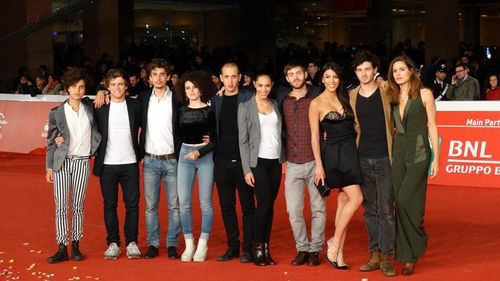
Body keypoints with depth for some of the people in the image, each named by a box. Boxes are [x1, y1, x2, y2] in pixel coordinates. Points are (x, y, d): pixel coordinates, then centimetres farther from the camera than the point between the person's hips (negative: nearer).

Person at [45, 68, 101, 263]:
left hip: (82, 162, 2)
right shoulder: (57, 113, 1)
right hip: (62, 162, -1)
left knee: (78, 206, 5)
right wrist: (49, 167, 1)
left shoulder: (89, 107, 7)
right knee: (61, 207, -3)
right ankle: (62, 249, -1)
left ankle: (76, 247, 12)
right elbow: (51, 141, 5)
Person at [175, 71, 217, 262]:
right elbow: (178, 135, 14)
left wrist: (199, 152, -14)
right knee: (184, 203, 0)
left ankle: (202, 245, 9)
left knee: (205, 203, 0)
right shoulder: (181, 110, 7)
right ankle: (189, 245, 9)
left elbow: (216, 139, -4)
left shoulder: (210, 110, -3)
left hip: (206, 155, -3)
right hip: (184, 155, 3)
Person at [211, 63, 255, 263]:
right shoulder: (215, 101, 10)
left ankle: (248, 248, 7)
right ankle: (232, 246, 16)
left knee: (247, 206, 2)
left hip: (243, 160, -4)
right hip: (222, 161, 4)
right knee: (226, 206, 8)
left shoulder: (248, 98, -2)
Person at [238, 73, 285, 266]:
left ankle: (266, 248, 9)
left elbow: (280, 133, 14)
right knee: (264, 203, -11)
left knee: (270, 205, 4)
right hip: (258, 161, -4)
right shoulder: (245, 107, -1)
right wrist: (246, 169, -8)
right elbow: (243, 140, -3)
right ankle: (258, 247, 2)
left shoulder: (276, 106, 11)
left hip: (275, 161, 4)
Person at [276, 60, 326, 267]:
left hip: (314, 161, -2)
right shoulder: (282, 99, 7)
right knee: (293, 210, 2)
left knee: (318, 208, 3)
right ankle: (302, 248, 15)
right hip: (293, 164, 2)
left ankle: (315, 249, 13)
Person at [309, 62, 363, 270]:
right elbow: (314, 136, -7)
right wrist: (319, 165, -11)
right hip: (333, 153, -6)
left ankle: (338, 253, 10)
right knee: (356, 198, -14)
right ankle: (335, 244, -2)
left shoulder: (345, 98, 12)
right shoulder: (316, 103, -4)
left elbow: (353, 125, 15)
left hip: (351, 152, 6)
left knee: (344, 201, 5)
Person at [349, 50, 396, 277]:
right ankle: (374, 255, 15)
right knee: (370, 210, 9)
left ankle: (386, 257, 0)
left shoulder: (386, 93, -2)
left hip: (384, 158, -4)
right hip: (363, 159, 4)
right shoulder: (351, 96, 8)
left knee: (386, 210, -5)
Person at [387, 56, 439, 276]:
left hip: (418, 152, -5)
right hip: (398, 152, 5)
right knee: (400, 204, 3)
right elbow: (391, 126, 13)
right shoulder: (393, 97, 12)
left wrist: (436, 158, -5)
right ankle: (407, 256, 11)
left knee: (405, 200, -15)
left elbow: (432, 126, -1)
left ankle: (417, 245, 6)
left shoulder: (424, 94, -1)